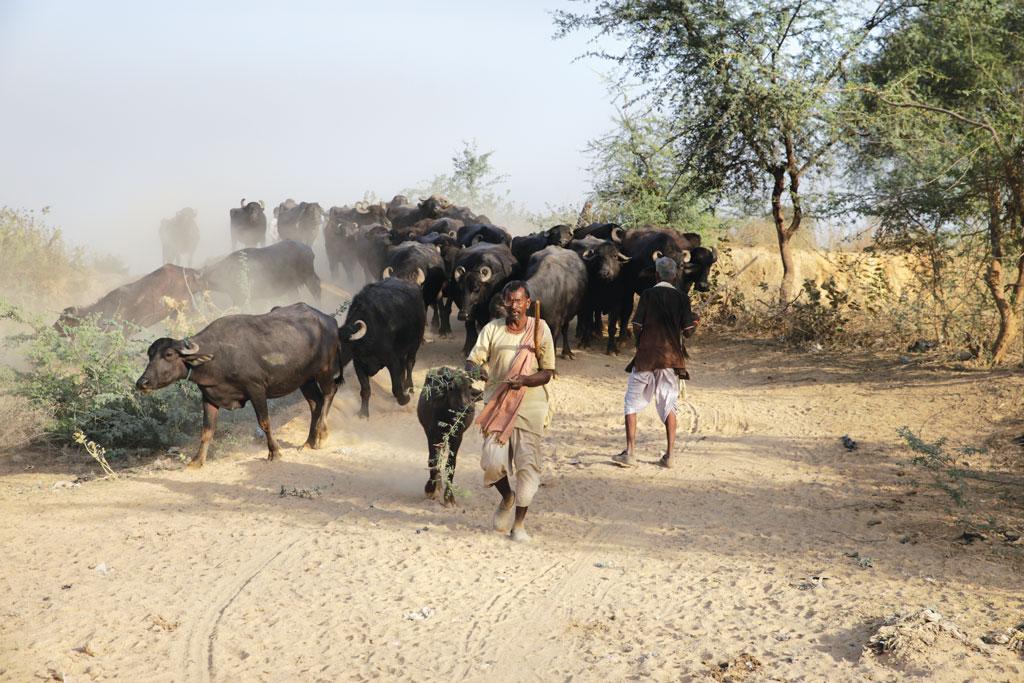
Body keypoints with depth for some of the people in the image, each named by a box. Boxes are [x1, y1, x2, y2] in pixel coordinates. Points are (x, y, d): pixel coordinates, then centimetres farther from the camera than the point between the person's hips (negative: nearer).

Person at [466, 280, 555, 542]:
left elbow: (547, 373, -1)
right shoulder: (492, 329, 5)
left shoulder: (540, 329, 1)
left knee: (527, 463, -4)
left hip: (530, 406, -1)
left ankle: (519, 523, 12)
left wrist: (525, 380, -21)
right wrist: (477, 370, -23)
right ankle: (507, 498, 22)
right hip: (497, 404, 1)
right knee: (493, 461, -11)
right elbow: (472, 360, 2)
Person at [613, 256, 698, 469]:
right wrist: (695, 323, 21)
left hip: (645, 357, -2)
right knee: (668, 406, 10)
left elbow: (636, 326, -7)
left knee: (632, 403, 6)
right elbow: (688, 331, -1)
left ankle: (630, 453, 0)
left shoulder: (648, 294, -5)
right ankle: (669, 455, 6)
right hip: (671, 357, 2)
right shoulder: (682, 298, 1)